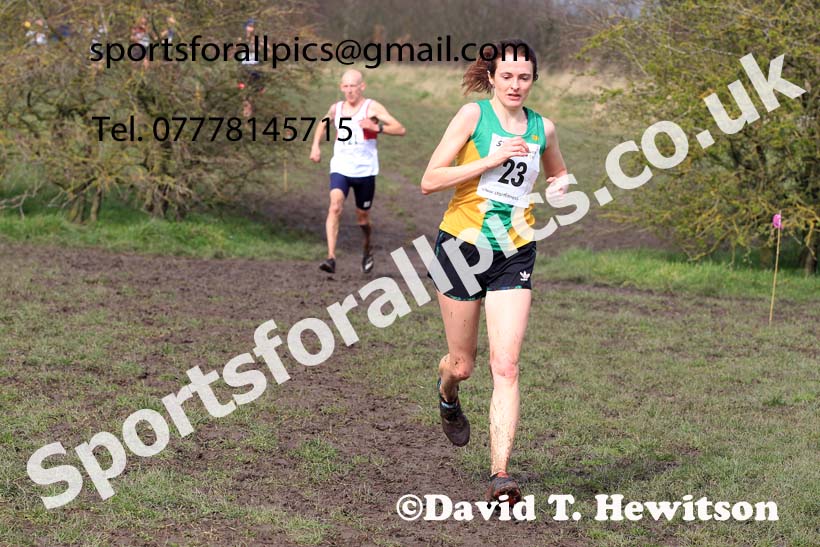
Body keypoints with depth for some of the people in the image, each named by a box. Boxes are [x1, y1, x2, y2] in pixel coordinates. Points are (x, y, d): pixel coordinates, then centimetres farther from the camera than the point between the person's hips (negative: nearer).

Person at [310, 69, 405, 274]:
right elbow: (323, 123, 30)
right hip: (340, 168, 2)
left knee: (362, 218, 11)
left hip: (365, 170, -2)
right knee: (335, 208, -22)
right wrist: (315, 145, 15)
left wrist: (377, 127, -28)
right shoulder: (336, 109, 6)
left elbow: (400, 129, -14)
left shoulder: (372, 108, -6)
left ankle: (367, 251, 42)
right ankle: (331, 258, -27)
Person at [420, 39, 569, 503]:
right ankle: (448, 396, 48)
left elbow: (559, 173, 27)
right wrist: (491, 159, -19)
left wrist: (558, 187, 2)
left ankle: (501, 473, -12)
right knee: (463, 364, 10)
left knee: (506, 366, -11)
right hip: (462, 244, -2)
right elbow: (430, 181, -12)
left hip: (514, 255, 2)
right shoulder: (473, 115, -6)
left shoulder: (543, 128, 6)